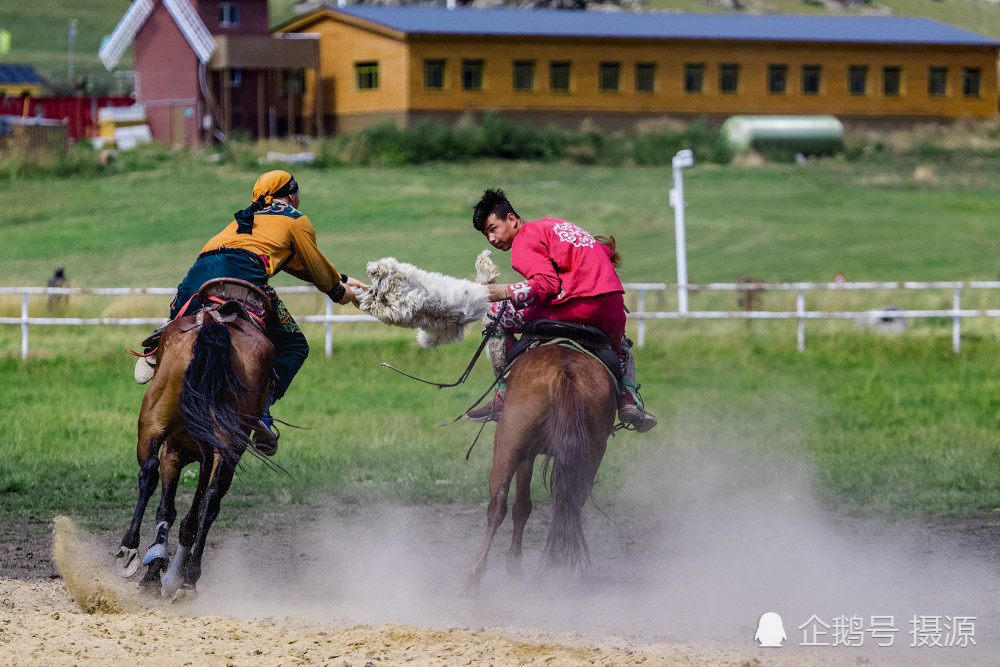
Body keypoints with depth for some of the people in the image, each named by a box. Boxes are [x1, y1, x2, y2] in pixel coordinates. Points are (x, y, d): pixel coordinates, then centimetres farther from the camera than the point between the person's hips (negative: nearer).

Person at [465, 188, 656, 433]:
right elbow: (608, 254, 27)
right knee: (619, 346, 42)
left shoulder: (525, 239, 3)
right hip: (613, 308, 7)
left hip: (575, 307, -7)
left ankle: (504, 396, 7)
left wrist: (503, 293, -16)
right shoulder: (552, 225, 29)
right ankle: (629, 397, 14)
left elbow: (547, 284, -13)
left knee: (496, 317, 8)